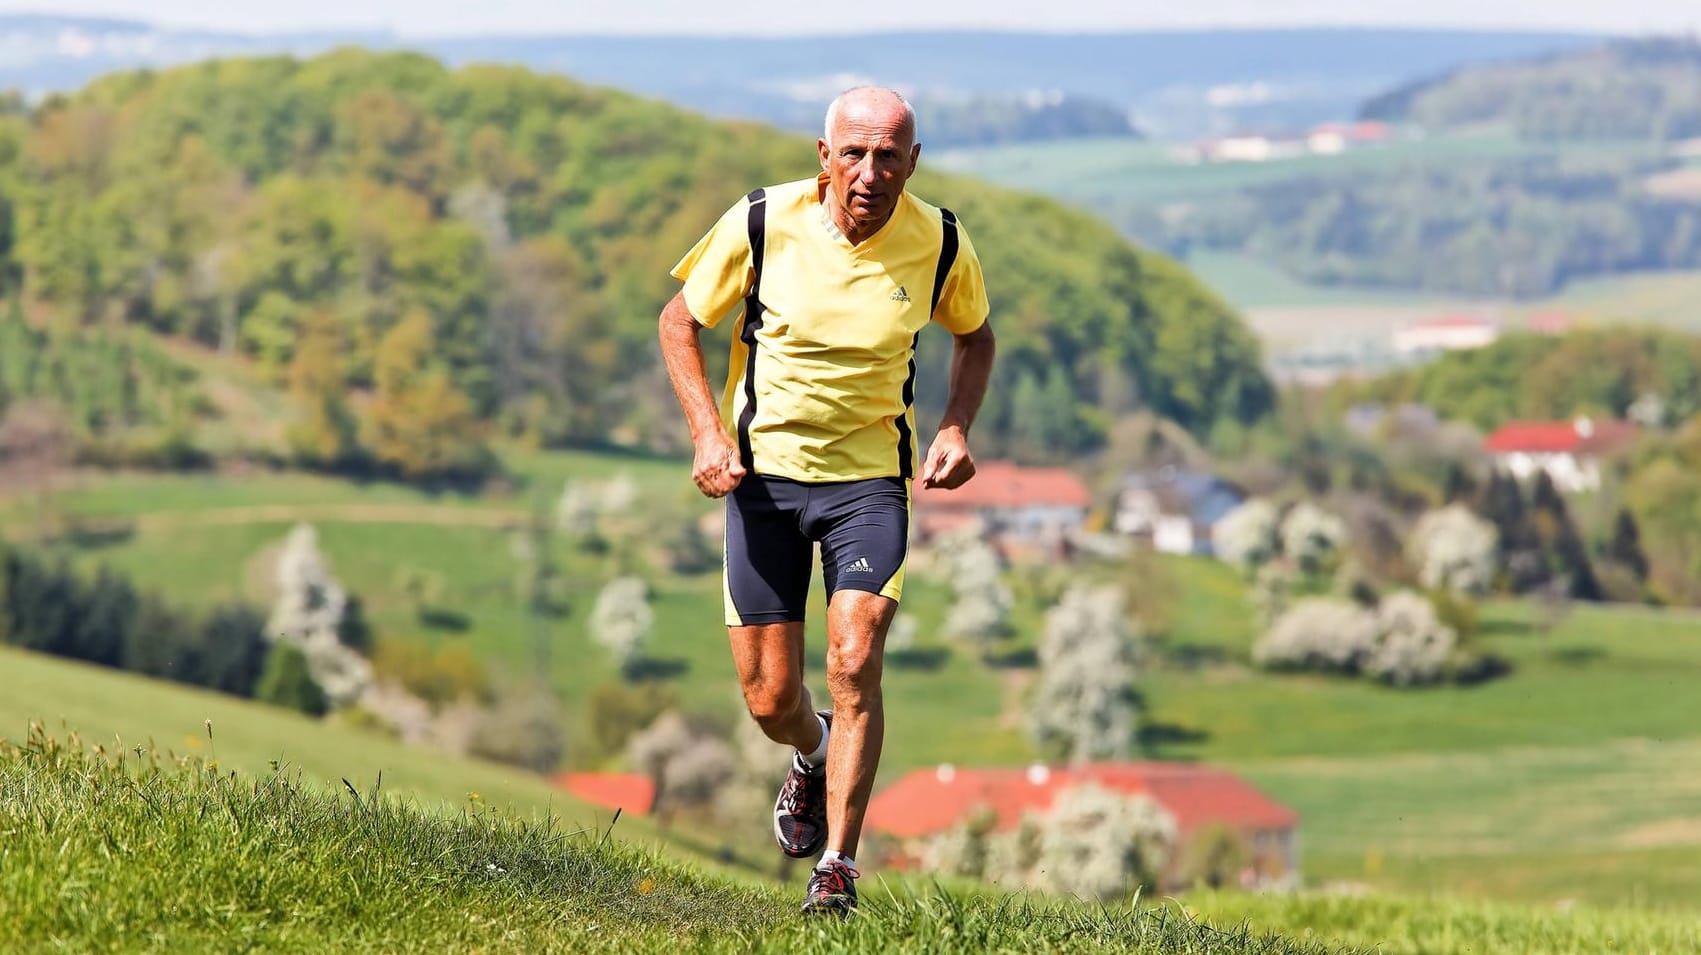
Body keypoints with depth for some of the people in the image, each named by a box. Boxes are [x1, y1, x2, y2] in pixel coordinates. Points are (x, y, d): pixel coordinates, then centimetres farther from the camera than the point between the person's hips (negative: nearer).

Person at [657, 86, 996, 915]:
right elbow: (680, 319, 1)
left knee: (854, 664, -18)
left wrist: (955, 429, -4)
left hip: (871, 478, 0)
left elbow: (973, 334, 13)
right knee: (769, 699, 3)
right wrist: (708, 433, -11)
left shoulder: (939, 243, -9)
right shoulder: (761, 224, -14)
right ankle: (813, 755, 40)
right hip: (763, 471, 0)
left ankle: (837, 868, -8)